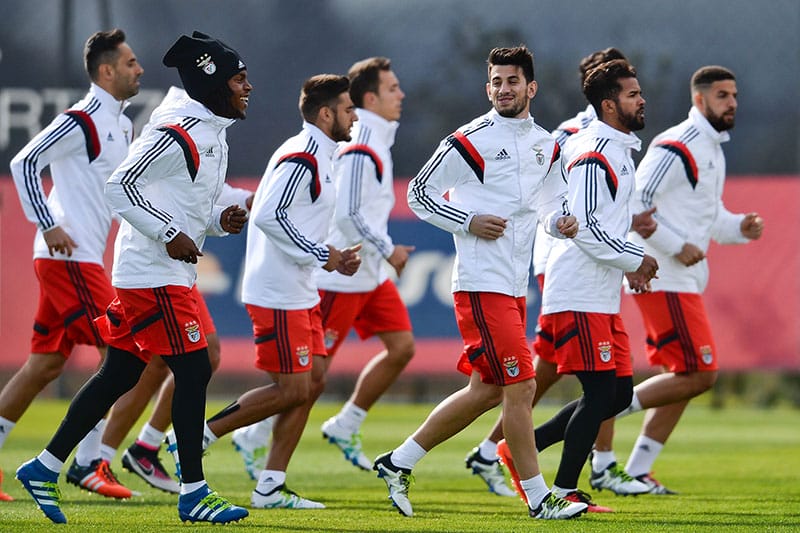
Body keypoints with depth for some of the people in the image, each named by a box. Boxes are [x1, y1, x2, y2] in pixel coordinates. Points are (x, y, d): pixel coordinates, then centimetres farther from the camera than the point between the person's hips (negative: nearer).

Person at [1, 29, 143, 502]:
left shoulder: (122, 125, 16)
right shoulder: (81, 121, -12)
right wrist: (48, 226, -19)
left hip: (84, 257, 9)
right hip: (69, 255, -9)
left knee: (46, 363, 9)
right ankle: (88, 464, -7)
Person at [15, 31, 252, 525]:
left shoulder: (213, 136, 15)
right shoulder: (178, 133, -16)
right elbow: (120, 186, -19)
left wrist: (220, 219, 6)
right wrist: (170, 234, -21)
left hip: (171, 274, 10)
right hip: (152, 275, -10)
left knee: (119, 375, 12)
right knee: (193, 371, -8)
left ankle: (44, 468, 18)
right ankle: (193, 493, -3)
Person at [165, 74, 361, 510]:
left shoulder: (315, 156, 16)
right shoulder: (301, 158, -16)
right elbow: (269, 216, -24)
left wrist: (333, 257, 10)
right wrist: (322, 255, -19)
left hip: (299, 293, 10)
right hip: (278, 295, -10)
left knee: (311, 383, 8)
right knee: (292, 389, -8)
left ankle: (270, 488, 10)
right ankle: (195, 437, 1)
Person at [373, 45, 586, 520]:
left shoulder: (546, 145, 12)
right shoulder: (471, 140, -9)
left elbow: (550, 204, 24)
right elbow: (420, 193, -2)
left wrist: (561, 222, 1)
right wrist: (469, 222, -14)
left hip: (515, 286, 8)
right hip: (482, 283, -8)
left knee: (486, 392, 12)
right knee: (521, 388, -9)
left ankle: (399, 463, 22)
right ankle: (540, 499, -3)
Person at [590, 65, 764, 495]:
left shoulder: (712, 150, 17)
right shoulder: (677, 148, -15)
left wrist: (739, 228, 6)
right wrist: (678, 247, -21)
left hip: (684, 279, 10)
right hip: (664, 279, -10)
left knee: (684, 377, 12)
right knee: (699, 374, -12)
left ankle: (637, 471, 16)